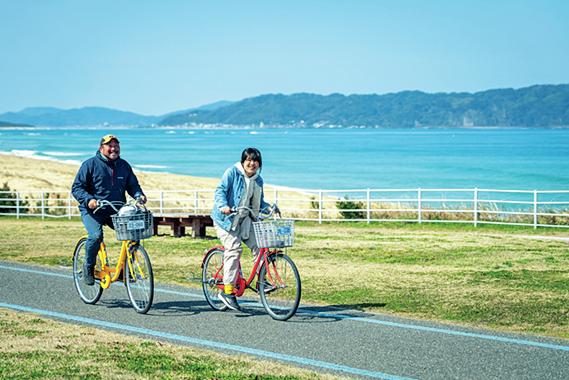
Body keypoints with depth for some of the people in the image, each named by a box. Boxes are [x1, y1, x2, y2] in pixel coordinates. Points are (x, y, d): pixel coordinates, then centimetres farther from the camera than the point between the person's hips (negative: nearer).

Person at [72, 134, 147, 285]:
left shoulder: (124, 166, 9)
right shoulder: (90, 164, -5)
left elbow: (133, 185, 17)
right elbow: (77, 187, -7)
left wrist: (139, 194, -7)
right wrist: (88, 199, -26)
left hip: (116, 211, 4)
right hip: (92, 211, -4)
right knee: (96, 236, -31)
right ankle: (88, 267, -3)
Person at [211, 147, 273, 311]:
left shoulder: (258, 180, 9)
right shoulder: (232, 173, -9)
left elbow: (259, 202, 19)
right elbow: (220, 190, -16)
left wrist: (268, 207, -2)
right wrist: (223, 205, -35)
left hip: (244, 220, 6)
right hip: (226, 218, -6)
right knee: (234, 248, -19)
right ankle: (227, 291, -17)